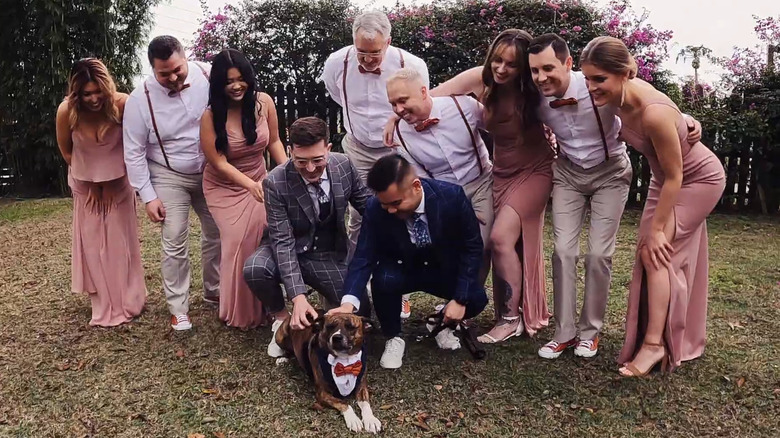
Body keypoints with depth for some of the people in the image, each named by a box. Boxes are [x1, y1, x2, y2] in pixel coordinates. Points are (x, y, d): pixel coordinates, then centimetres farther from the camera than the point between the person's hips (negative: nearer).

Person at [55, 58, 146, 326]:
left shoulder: (122, 104, -26)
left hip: (118, 180, -1)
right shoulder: (66, 111, -23)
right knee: (93, 244, 4)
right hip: (85, 183, 1)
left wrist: (110, 182, -7)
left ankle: (128, 302, 18)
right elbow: (66, 151, -5)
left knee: (121, 241, 3)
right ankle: (105, 307, 14)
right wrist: (91, 182, -1)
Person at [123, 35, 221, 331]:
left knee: (217, 233, 11)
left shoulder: (209, 76, -15)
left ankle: (214, 292, 32)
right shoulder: (139, 100, -18)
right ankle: (178, 309, 11)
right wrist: (148, 197, -11)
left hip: (211, 171, 3)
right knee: (175, 243, -5)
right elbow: (134, 153, -10)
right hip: (169, 177, -2)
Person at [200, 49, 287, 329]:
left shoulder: (264, 102, -11)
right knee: (240, 241, -13)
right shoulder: (210, 116, -18)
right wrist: (251, 185, -32)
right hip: (224, 187, -2)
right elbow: (219, 163, -18)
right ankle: (239, 312, 9)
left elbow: (274, 141, 3)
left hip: (259, 181, 2)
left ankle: (263, 303, 8)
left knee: (266, 235, -13)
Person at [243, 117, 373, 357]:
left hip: (329, 254, 2)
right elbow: (283, 241, -26)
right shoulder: (275, 183, -24)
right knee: (254, 269, -33)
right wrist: (298, 296, -35)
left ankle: (328, 295, 23)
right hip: (290, 250, -2)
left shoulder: (343, 165, -14)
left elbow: (364, 200, 2)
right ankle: (282, 317, -1)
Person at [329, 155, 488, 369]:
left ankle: (443, 322, 9)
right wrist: (349, 302, -41)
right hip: (402, 270, 0)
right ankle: (393, 337, -3)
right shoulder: (375, 209, -24)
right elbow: (364, 258, -22)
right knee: (383, 280, -33)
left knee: (476, 299, -26)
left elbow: (472, 247, -16)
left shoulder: (452, 196, -26)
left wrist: (460, 299, -20)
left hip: (446, 270, 0)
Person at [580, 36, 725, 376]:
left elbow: (674, 177, -29)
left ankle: (654, 343, -6)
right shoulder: (622, 93, -18)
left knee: (656, 251, -15)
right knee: (668, 257, 14)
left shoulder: (653, 113, -39)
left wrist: (657, 228, -22)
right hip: (669, 177, 8)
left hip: (699, 179, -8)